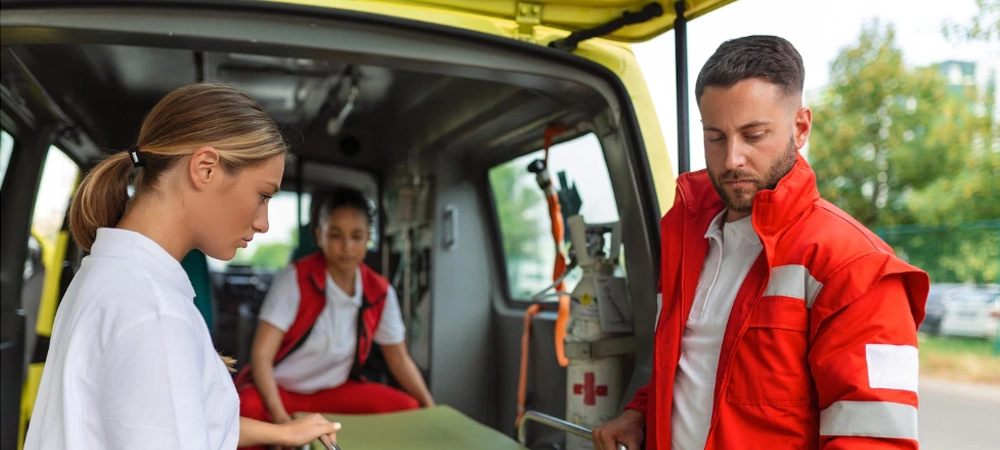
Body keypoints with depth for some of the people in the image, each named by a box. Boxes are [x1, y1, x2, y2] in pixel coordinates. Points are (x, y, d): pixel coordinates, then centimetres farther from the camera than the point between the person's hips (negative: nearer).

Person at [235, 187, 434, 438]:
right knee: (247, 409, -37)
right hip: (280, 388, -4)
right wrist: (279, 415, -38)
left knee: (408, 409, -16)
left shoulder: (380, 293, -5)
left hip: (336, 390, 4)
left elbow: (399, 358, 4)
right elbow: (261, 354, -22)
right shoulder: (295, 280, -17)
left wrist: (431, 409, -9)